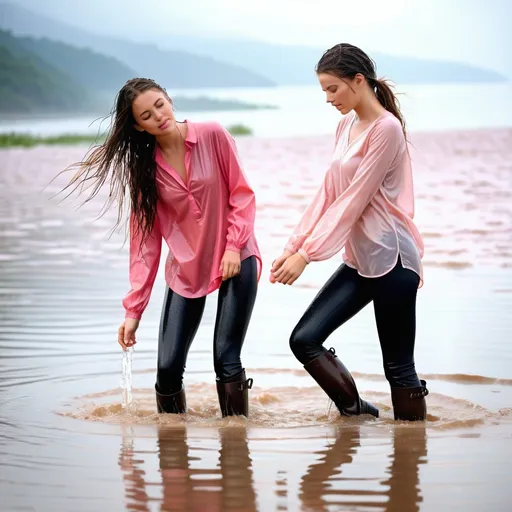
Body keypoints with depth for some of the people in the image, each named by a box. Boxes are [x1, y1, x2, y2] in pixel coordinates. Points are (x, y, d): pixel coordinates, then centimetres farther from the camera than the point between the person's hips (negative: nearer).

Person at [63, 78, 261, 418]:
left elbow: (242, 194, -3)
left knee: (226, 359, -13)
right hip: (185, 270, 2)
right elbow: (145, 240, -1)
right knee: (168, 367, -4)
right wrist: (134, 309, -6)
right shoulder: (143, 166, -1)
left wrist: (234, 245, -16)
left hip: (235, 260, -2)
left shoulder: (213, 136, -7)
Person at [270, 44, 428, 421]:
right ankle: (357, 412, 14)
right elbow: (328, 194, 12)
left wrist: (306, 255, -17)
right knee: (304, 339, 1)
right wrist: (293, 246, 3)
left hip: (391, 258, -9)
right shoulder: (347, 125, 13)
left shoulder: (387, 129, -14)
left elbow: (353, 201, -17)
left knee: (398, 366, -2)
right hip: (359, 261, 9)